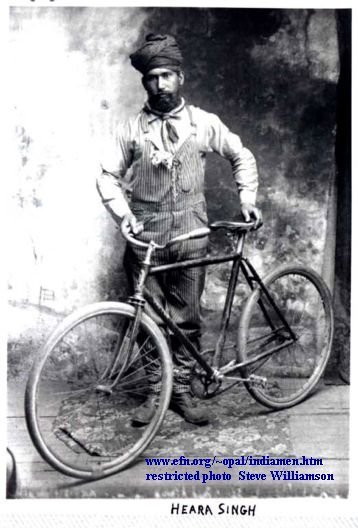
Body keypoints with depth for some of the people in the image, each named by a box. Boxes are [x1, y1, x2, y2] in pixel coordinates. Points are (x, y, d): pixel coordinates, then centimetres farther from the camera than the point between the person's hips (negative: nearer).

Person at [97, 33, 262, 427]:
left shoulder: (203, 122, 3)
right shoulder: (132, 128, 2)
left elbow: (241, 156, 15)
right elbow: (108, 177, 5)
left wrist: (247, 196, 4)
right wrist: (124, 213, -10)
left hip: (190, 235, 0)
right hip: (146, 234, 0)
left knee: (187, 319, 5)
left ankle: (182, 391, 21)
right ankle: (155, 391, 21)